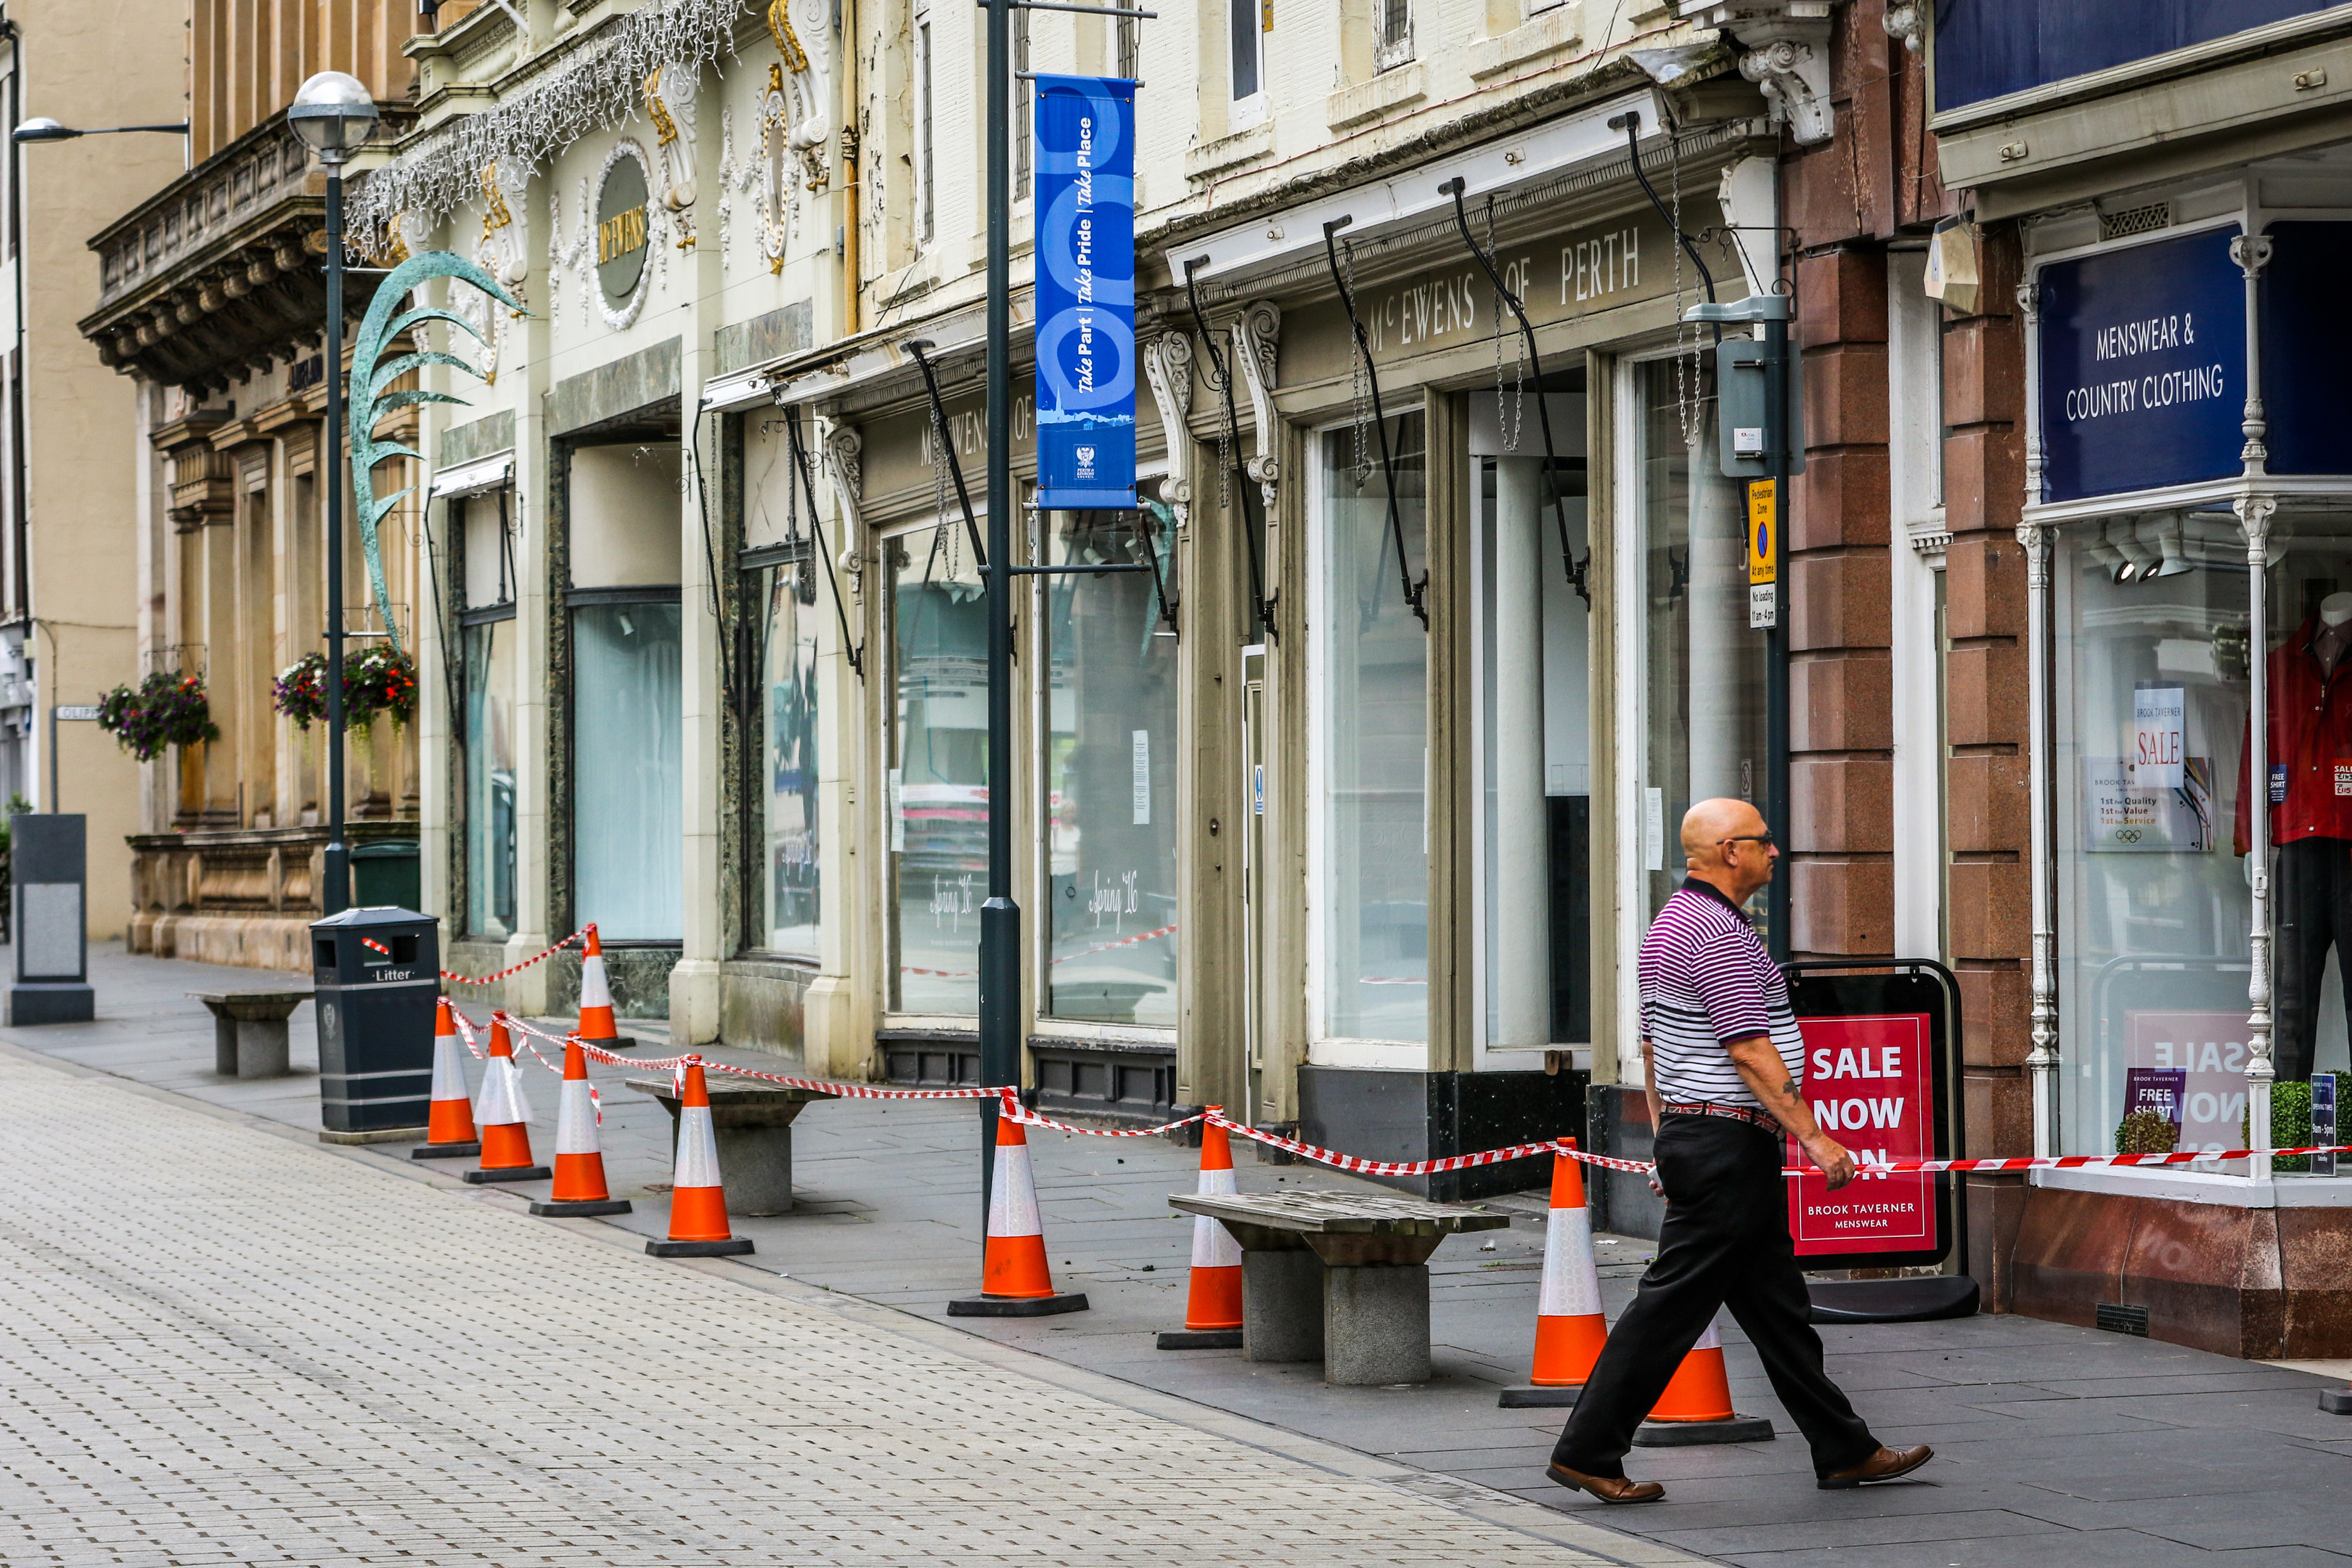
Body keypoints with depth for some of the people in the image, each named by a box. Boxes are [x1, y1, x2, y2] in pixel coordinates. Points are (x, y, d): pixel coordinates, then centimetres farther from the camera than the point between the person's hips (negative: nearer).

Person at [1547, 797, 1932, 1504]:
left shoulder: (1670, 924, 16)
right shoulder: (1720, 934, -17)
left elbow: (1652, 1044, 20)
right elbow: (1750, 1050, -21)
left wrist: (1667, 1141, 24)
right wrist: (1813, 1135, -20)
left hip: (1689, 1133, 11)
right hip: (1729, 1144, -11)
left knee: (1776, 1305, 13)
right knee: (1673, 1304, -6)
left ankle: (1845, 1451, 18)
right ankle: (1587, 1452, -3)